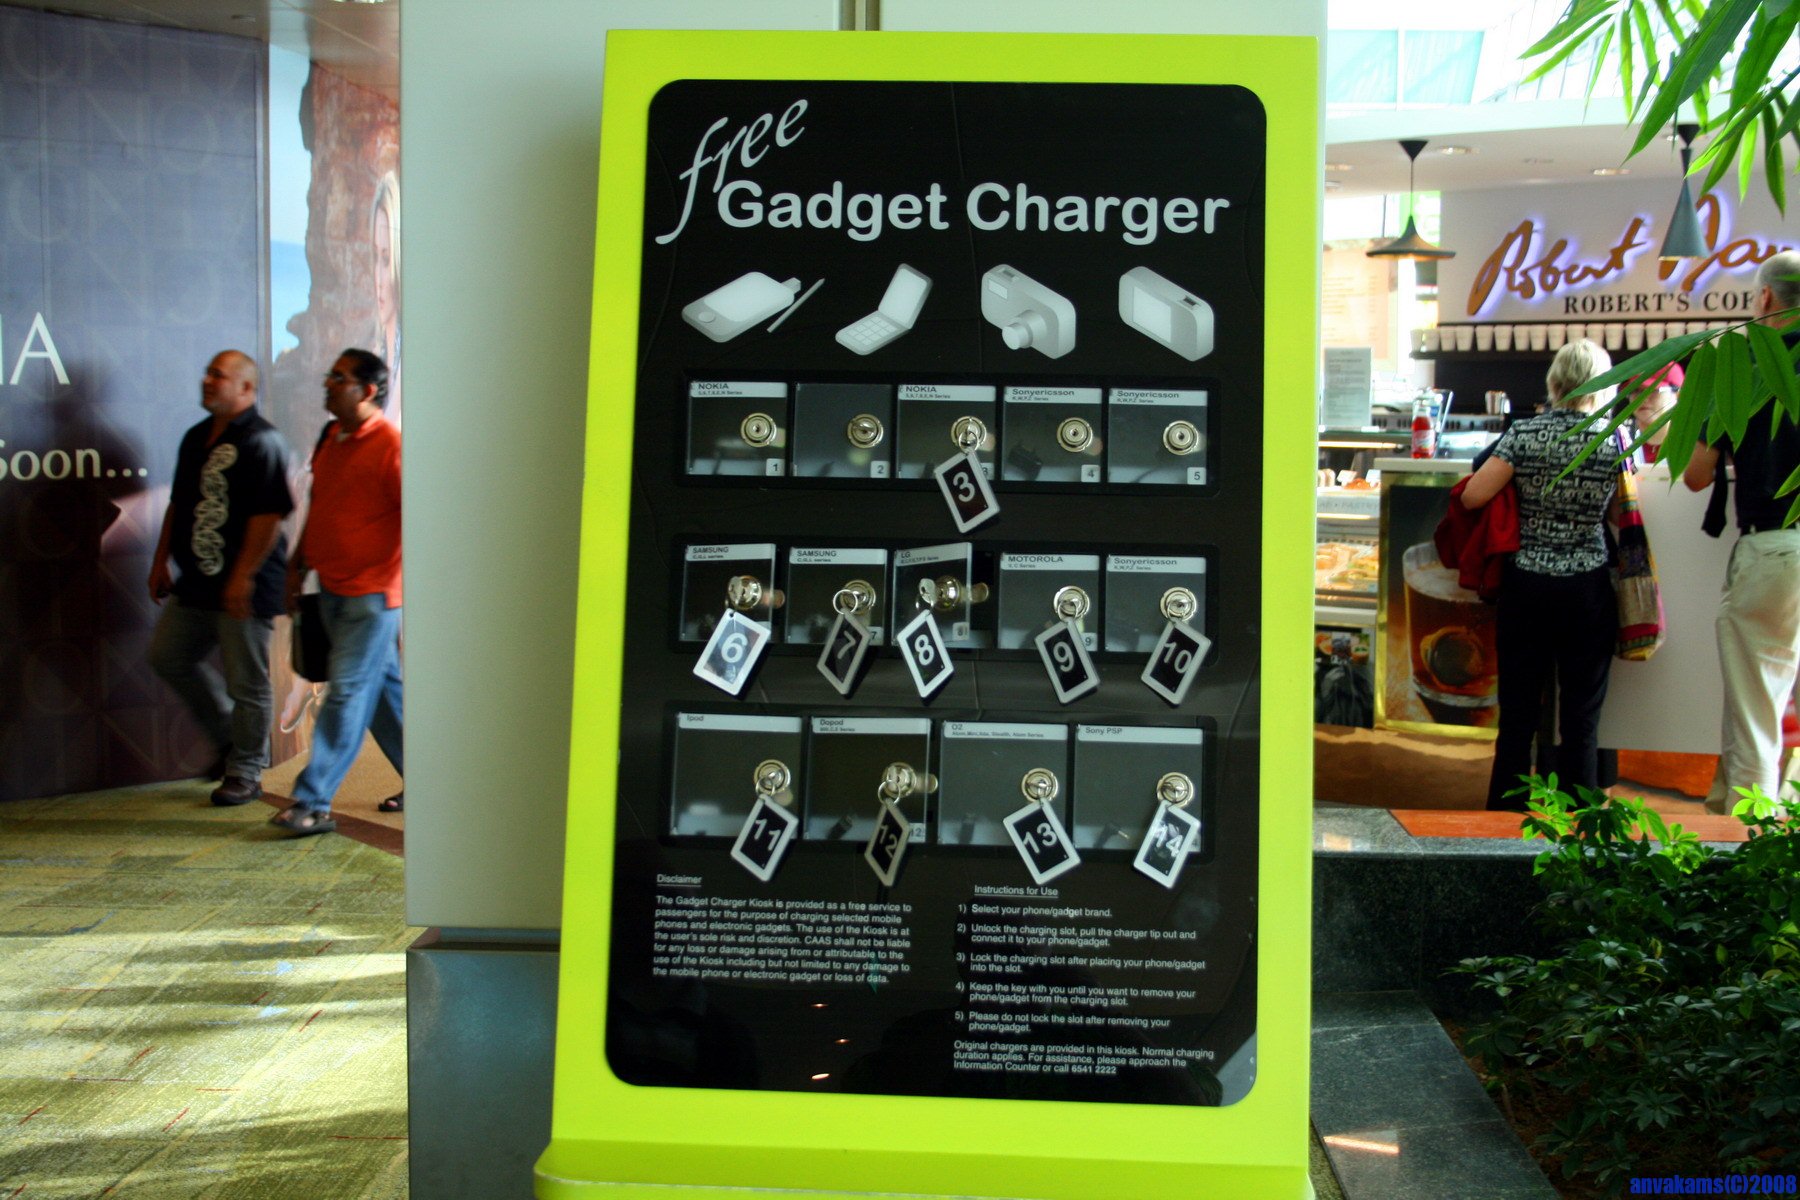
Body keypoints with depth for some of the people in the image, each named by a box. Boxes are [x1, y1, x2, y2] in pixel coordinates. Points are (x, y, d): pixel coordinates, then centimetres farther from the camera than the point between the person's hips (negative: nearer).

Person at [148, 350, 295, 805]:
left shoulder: (262, 441, -13)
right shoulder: (196, 438, 15)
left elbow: (269, 515, -20)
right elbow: (179, 504, 23)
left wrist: (242, 576, -23)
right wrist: (161, 559, 19)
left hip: (245, 586, -9)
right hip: (197, 581, 9)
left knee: (245, 682, 0)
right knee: (168, 655, 13)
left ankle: (245, 772, 14)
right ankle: (229, 738, 29)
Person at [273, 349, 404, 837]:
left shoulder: (389, 445, -15)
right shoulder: (330, 437, 12)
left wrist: (400, 583, -18)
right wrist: (299, 566, 20)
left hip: (371, 592, -9)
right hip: (332, 588, 9)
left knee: (348, 693, -5)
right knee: (383, 687, 14)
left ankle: (313, 802, -2)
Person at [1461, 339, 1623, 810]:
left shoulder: (1524, 433, -5)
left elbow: (1472, 496, -9)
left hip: (1526, 587, 1)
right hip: (1587, 591, 0)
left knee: (1517, 713, 9)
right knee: (1581, 717, 8)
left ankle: (1505, 815, 16)